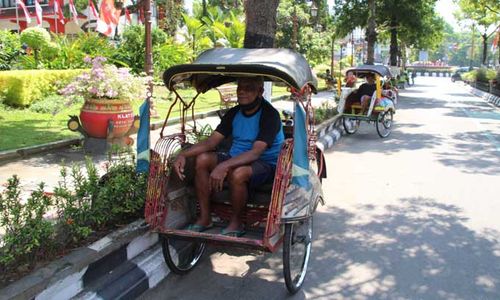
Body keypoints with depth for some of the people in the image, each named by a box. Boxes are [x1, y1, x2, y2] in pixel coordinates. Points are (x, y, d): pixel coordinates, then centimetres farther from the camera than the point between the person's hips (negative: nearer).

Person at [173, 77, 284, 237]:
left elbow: (255, 152, -30)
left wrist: (224, 166, -42)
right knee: (202, 159, -14)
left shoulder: (269, 115, -18)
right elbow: (211, 142, 1)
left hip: (266, 164, -7)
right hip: (237, 159, 7)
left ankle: (236, 223, -12)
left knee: (238, 173, -37)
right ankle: (204, 218, -6)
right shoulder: (234, 113, 3)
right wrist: (183, 154, -15)